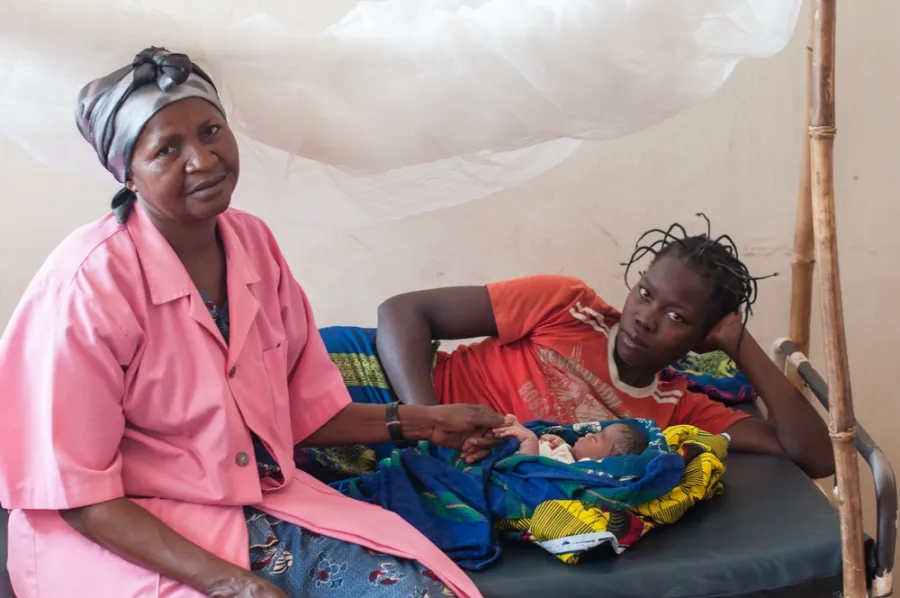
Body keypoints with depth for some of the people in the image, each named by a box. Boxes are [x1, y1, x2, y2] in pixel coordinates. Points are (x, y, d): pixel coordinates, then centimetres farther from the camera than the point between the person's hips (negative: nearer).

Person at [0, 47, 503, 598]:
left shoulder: (253, 243, 1)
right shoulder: (89, 280, -18)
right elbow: (78, 493, -15)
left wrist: (421, 422, 1)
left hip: (263, 503, 5)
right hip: (129, 536, -5)